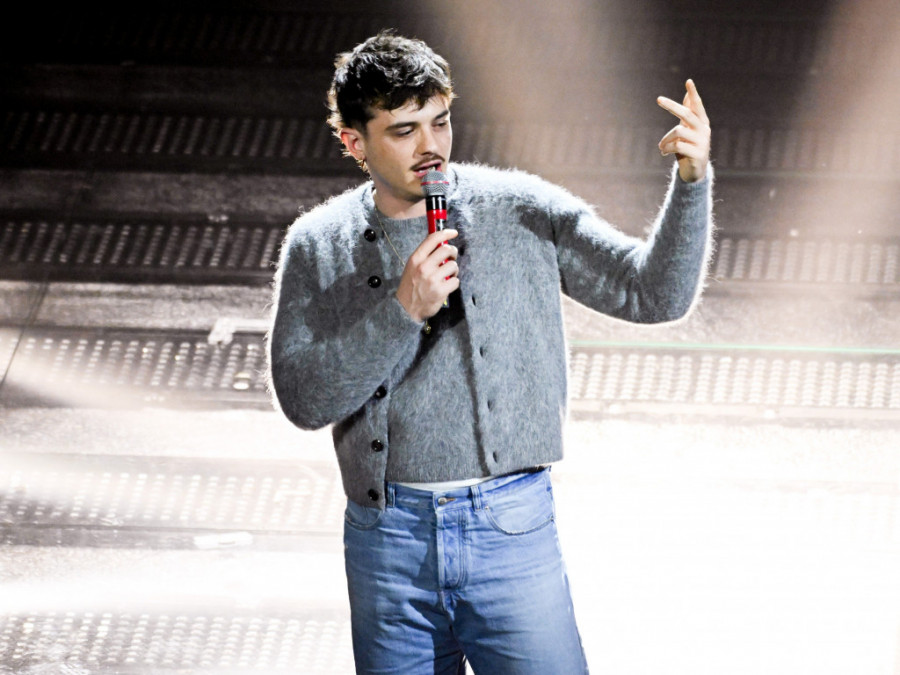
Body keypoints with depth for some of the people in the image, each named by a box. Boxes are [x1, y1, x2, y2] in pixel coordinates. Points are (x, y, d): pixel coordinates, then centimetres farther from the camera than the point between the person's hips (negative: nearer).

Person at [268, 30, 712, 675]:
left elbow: (654, 294, -2)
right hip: (388, 542, 1)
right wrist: (403, 311, -17)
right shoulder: (318, 246, 3)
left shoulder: (523, 211, 0)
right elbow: (302, 398, -7)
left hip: (510, 530, -1)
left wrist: (692, 181, -17)